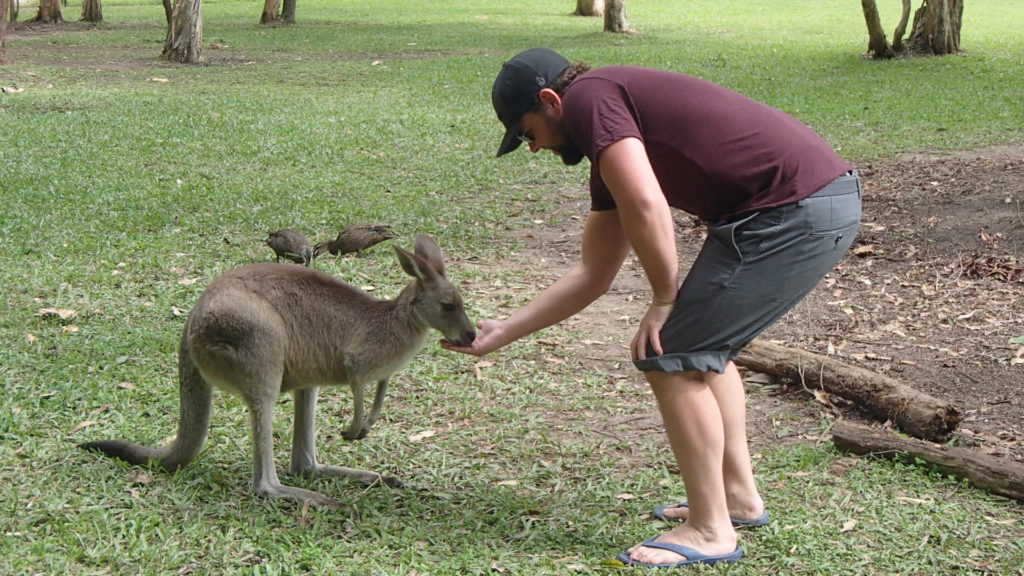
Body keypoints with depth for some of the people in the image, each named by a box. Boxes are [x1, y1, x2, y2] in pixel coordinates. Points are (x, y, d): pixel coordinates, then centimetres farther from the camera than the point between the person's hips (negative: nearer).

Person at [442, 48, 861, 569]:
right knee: (705, 345, 25)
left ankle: (710, 531, 5)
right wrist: (502, 333, 31)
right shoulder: (612, 152, 23)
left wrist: (664, 300, -6)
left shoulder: (589, 98, -5)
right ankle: (739, 494, 33)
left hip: (794, 212, -10)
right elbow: (592, 275, 27)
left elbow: (646, 207, -20)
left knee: (671, 357, -2)